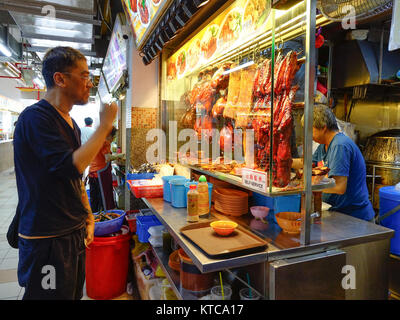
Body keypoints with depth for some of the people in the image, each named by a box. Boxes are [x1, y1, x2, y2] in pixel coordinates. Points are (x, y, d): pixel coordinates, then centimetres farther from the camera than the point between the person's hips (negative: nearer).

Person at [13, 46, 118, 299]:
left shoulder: (71, 124, 12)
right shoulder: (35, 117, -15)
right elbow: (71, 166, -28)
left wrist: (88, 217, 13)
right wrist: (104, 127, -19)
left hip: (74, 233, 8)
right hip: (47, 239, -8)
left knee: (74, 294, 18)